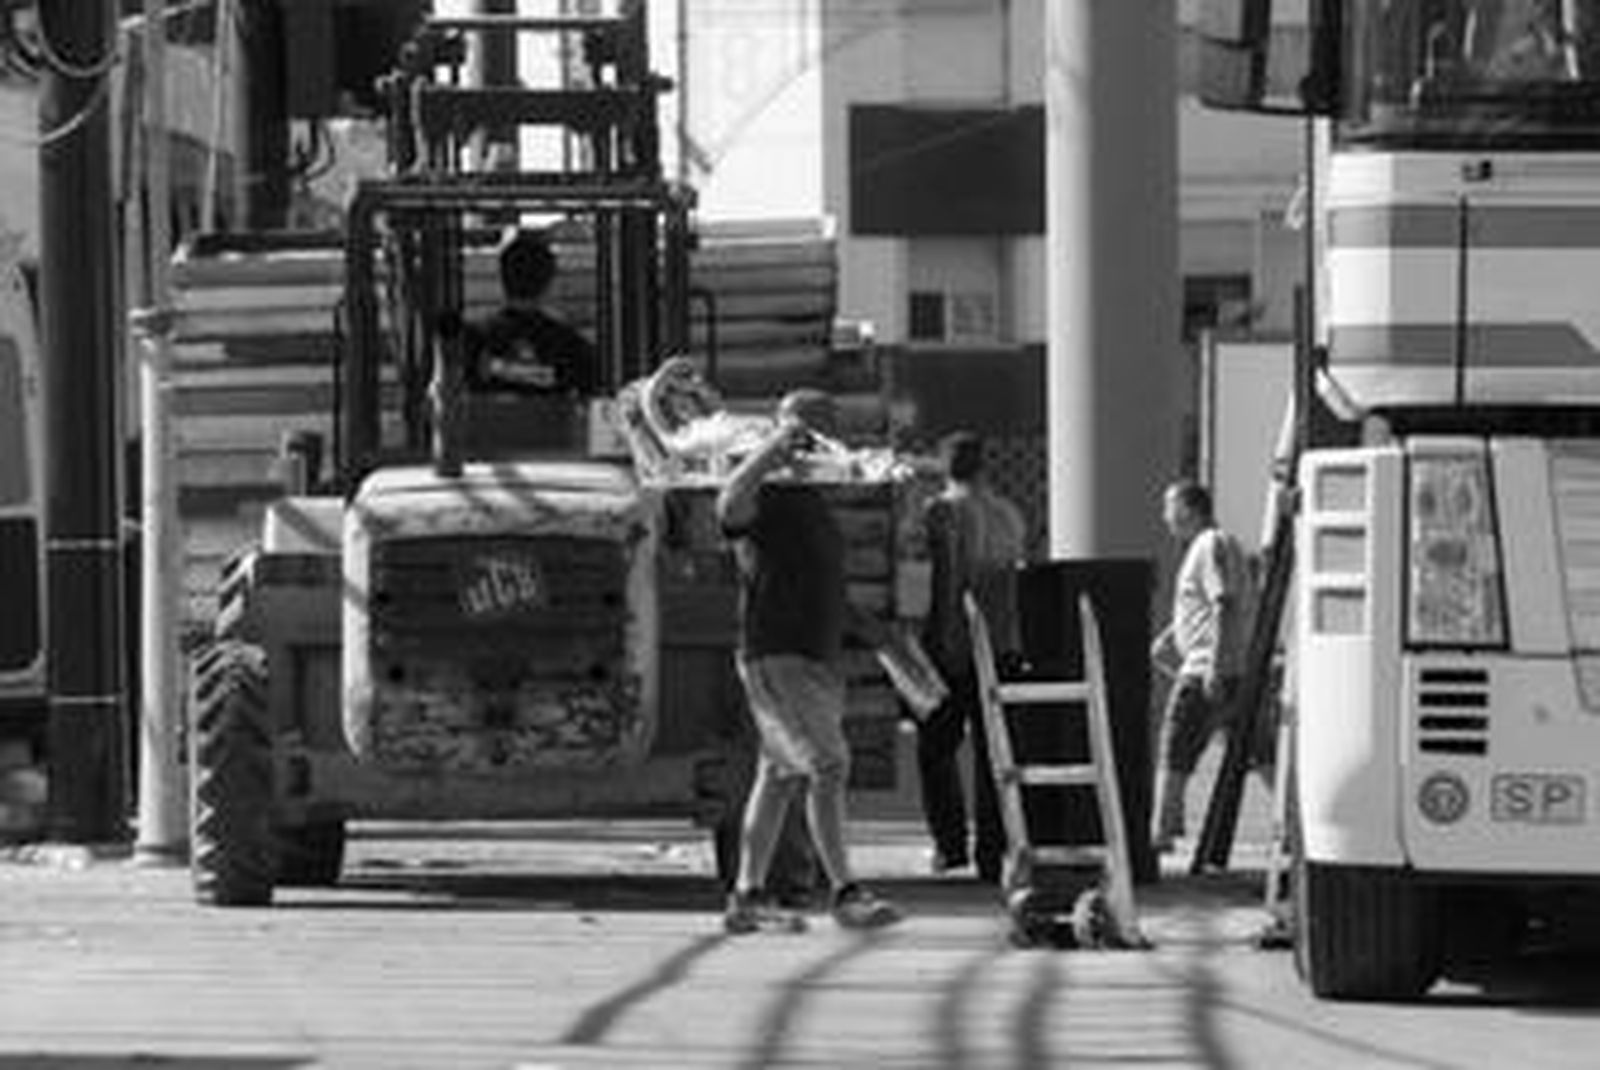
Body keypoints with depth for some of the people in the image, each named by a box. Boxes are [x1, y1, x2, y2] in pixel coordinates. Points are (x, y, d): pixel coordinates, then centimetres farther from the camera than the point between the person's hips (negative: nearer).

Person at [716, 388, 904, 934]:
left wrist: (860, 624, 18)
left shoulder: (813, 502, 18)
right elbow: (729, 504, -36)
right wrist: (772, 447, -39)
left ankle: (748, 897, 15)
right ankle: (844, 892, -14)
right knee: (828, 766, -15)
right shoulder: (766, 499, -10)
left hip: (816, 658, 9)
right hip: (775, 658, -9)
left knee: (780, 776, 11)